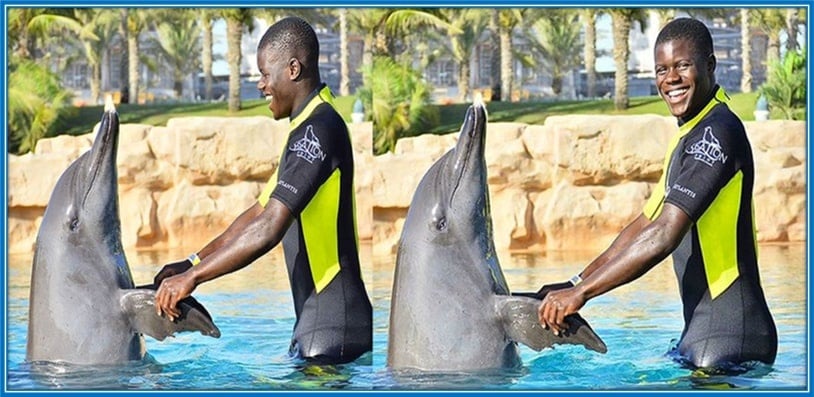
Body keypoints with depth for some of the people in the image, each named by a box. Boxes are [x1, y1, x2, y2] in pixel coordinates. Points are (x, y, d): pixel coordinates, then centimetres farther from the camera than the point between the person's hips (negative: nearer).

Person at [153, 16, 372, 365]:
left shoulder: (317, 130, -17)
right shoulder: (311, 127, 17)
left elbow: (268, 229, -24)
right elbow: (258, 212, 20)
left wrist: (192, 277, -18)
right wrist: (193, 263, 12)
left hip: (331, 329, -10)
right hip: (320, 323, 10)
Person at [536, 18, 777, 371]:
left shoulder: (717, 133, -16)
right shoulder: (690, 135, 18)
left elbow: (664, 236, -23)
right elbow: (645, 225, 22)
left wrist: (581, 292, -18)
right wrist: (576, 284, 13)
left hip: (730, 341, -10)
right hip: (702, 333, 10)